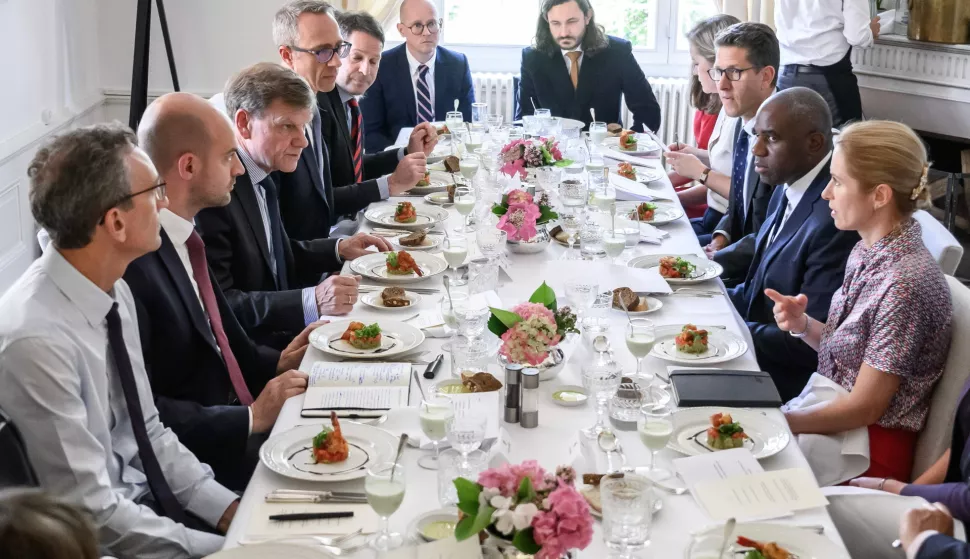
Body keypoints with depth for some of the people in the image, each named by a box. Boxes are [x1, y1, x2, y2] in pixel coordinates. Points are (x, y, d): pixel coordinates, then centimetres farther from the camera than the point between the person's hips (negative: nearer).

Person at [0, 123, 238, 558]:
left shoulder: (114, 291, -1)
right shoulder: (36, 340, -26)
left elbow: (148, 433, 8)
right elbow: (91, 515, -22)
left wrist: (230, 510, -2)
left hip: (146, 497, 7)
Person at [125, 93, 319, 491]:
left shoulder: (179, 239, 5)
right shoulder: (131, 260, -24)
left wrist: (274, 365, 4)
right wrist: (250, 419, -19)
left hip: (233, 418, 9)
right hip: (197, 456, -9)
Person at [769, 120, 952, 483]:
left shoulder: (905, 283, -25)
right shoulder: (867, 252, 0)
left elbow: (864, 407, -19)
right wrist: (804, 326, -6)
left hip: (868, 455, -7)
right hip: (833, 420, 7)